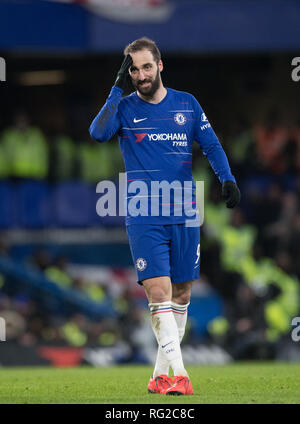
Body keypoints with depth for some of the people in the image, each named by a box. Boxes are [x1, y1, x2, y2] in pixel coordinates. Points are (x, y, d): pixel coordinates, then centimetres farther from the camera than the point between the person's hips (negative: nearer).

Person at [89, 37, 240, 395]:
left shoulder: (187, 104, 8)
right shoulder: (125, 108, 2)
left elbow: (211, 145, 11)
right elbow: (98, 133, -17)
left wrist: (227, 178, -5)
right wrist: (119, 89, -14)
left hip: (184, 216, 3)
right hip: (143, 218, -3)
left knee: (181, 293, 7)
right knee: (158, 292, -15)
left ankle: (162, 371, 20)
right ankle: (179, 375, -18)